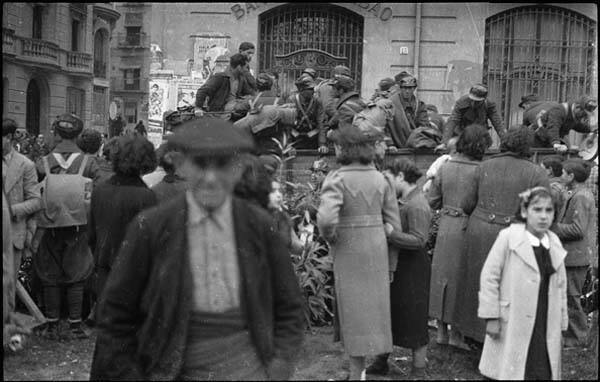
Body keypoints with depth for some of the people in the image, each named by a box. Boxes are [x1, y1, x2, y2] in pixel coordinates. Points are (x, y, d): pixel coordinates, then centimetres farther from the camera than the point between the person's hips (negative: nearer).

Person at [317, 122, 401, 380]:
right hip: (377, 250, 5)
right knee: (374, 308, 17)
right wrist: (391, 264, 12)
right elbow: (393, 224, 4)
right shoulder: (380, 179, 2)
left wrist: (329, 237, -7)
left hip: (348, 252, -5)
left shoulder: (337, 179, -14)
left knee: (354, 313, 7)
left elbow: (326, 218, -29)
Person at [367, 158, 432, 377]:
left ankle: (418, 372, 19)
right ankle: (381, 363, 35)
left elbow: (419, 240, -27)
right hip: (394, 268, 9)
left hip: (412, 271, -9)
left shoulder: (417, 206, -20)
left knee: (414, 322, 4)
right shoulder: (400, 201, 7)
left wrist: (389, 232, -31)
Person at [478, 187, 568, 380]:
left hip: (546, 327, 4)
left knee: (544, 373, 5)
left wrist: (560, 321, 12)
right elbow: (489, 277, -8)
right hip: (512, 326, -4)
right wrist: (491, 317, -10)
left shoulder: (555, 243, 7)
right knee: (510, 373, 3)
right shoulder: (508, 237, -9)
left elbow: (560, 285, 13)